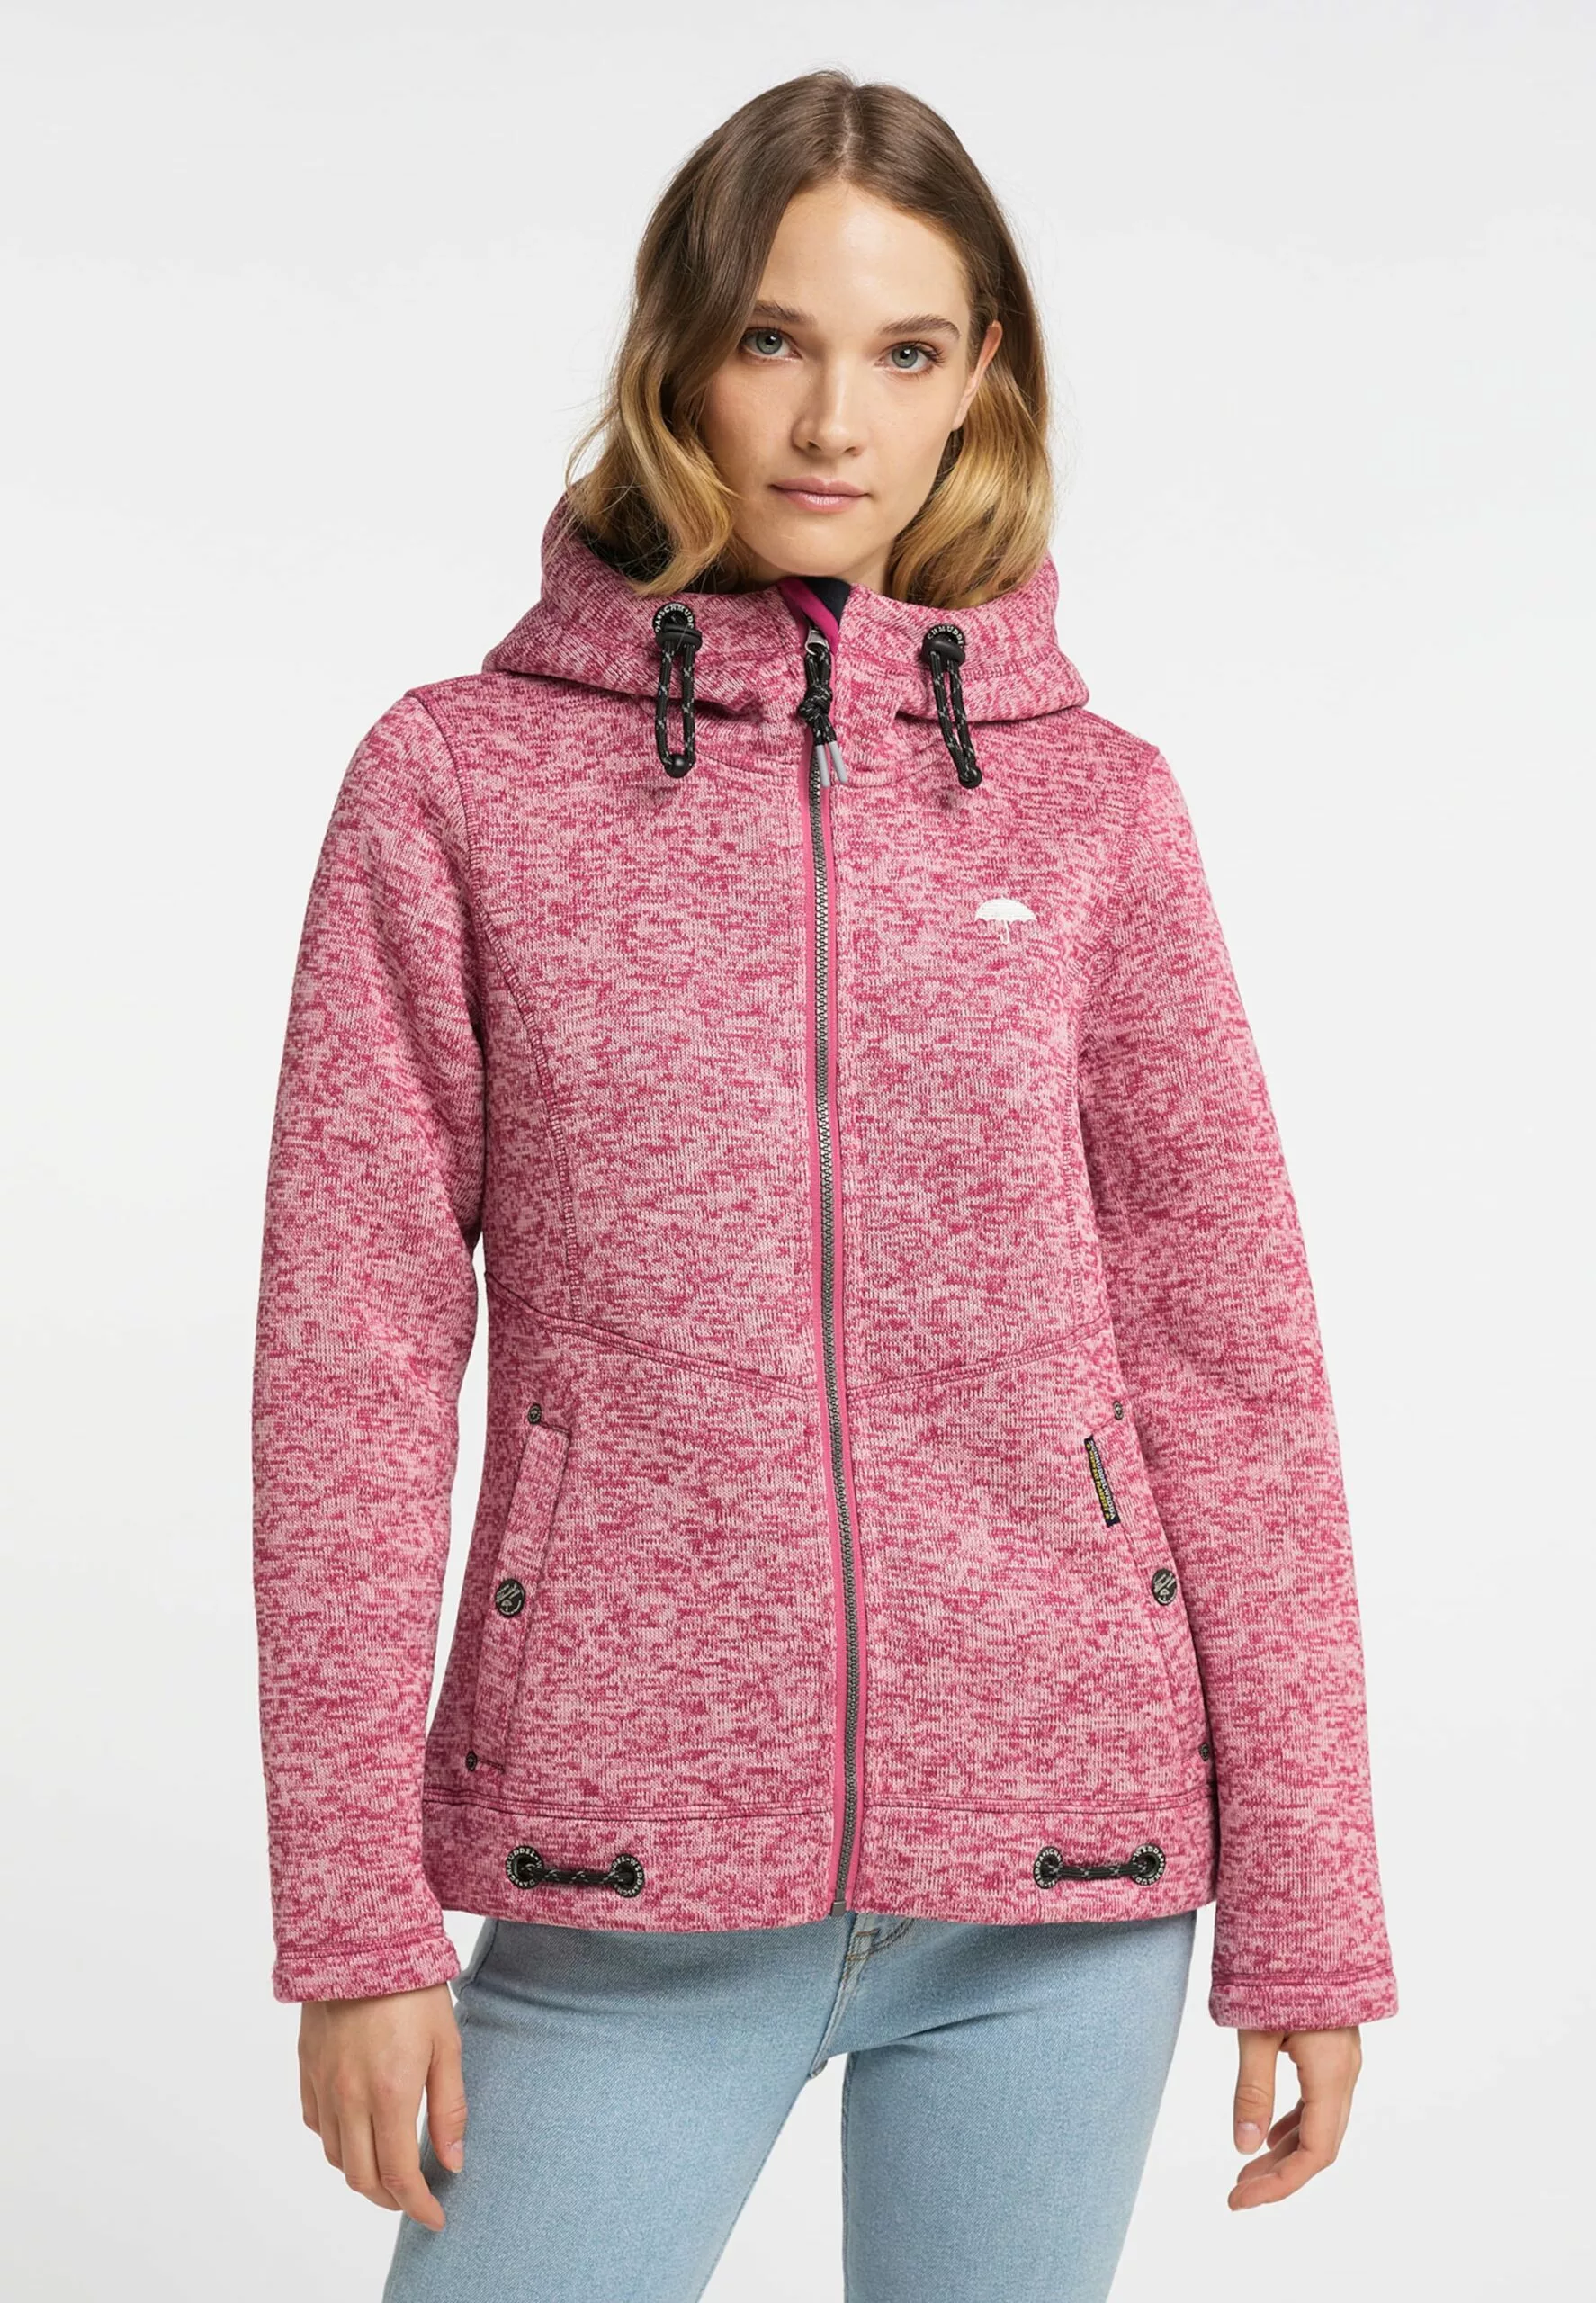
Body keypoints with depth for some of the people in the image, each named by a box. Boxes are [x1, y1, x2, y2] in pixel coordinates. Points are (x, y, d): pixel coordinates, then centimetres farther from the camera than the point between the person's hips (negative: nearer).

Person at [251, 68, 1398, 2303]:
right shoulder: (458, 783, 1)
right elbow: (351, 1364, -1)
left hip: (1066, 1875, 1)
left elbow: (1233, 1366, 4)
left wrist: (1307, 1916, 3)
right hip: (628, 1872, -1)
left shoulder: (1092, 804, 4)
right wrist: (354, 1917, -5)